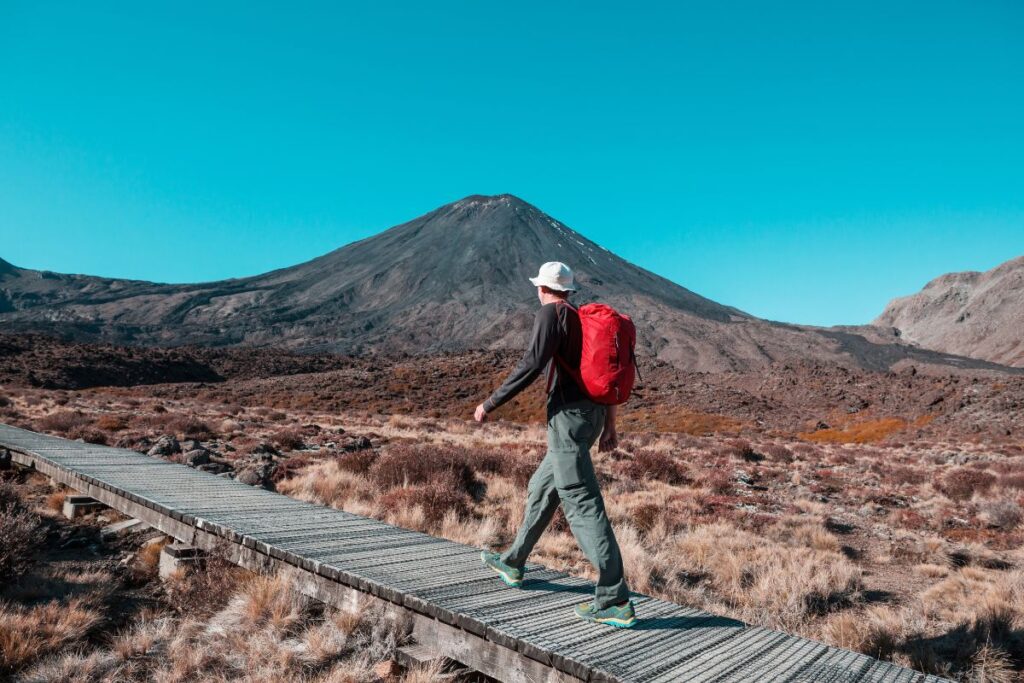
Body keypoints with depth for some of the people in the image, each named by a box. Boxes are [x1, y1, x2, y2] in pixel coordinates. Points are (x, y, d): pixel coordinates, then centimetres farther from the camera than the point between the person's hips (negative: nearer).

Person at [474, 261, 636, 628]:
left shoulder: (551, 313, -8)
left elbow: (530, 366, -17)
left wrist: (489, 404, -9)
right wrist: (610, 425, 20)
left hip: (568, 414, -9)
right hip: (592, 414, 10)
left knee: (582, 505, -9)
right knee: (541, 488, 20)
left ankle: (615, 602, -9)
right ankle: (512, 563, 35)